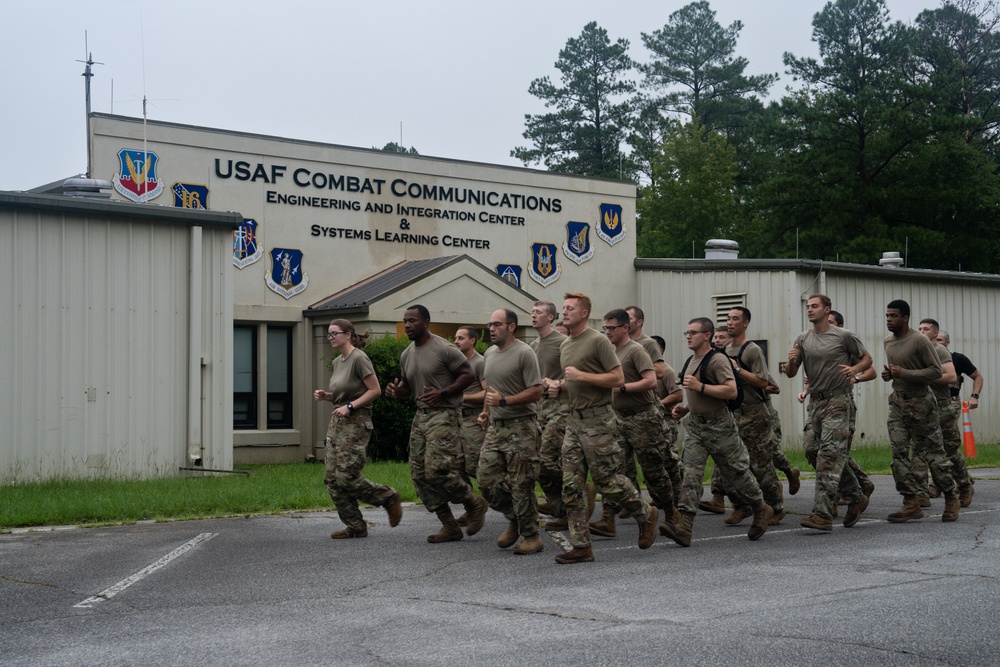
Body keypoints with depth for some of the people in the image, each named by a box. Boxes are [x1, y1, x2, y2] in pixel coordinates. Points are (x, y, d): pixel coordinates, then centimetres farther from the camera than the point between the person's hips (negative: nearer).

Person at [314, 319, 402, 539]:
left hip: (355, 423, -9)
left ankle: (389, 498, 7)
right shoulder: (337, 362, 15)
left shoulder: (359, 359, -11)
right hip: (336, 422, 9)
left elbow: (375, 390, -14)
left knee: (346, 476, -13)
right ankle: (355, 526, 9)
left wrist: (350, 406, -19)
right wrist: (326, 396, 5)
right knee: (332, 479, 3)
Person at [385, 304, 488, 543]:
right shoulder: (406, 355, 12)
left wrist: (443, 393, -20)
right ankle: (450, 527, 11)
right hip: (420, 415, 8)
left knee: (437, 470, -18)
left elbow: (469, 375, -10)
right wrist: (396, 391, 0)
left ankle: (474, 504, 8)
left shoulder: (444, 349, -12)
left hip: (443, 415, -8)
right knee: (419, 475, 3)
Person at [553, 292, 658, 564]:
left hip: (597, 421, -8)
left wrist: (581, 375, -19)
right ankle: (581, 546, 5)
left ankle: (645, 514, 23)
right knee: (571, 486, 2)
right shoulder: (564, 346, 15)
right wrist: (559, 386, 8)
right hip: (574, 420, 8)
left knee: (607, 480, -3)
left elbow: (618, 378, -15)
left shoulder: (598, 341, -9)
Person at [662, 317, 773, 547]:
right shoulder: (691, 362, 14)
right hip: (695, 425, 7)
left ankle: (761, 510, 29)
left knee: (736, 472, 5)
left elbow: (731, 391, -24)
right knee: (690, 473, -7)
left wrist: (700, 386, -26)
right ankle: (684, 526, -16)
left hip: (719, 426, -7)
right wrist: (685, 409, 12)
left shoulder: (717, 360, -13)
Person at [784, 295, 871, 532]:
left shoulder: (843, 336, -2)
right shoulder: (802, 339, 11)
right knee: (813, 453, 7)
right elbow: (790, 374, 11)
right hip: (815, 402, 7)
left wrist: (855, 369, -13)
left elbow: (867, 358, 8)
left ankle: (822, 514, -17)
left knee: (829, 456, -13)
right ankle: (856, 498, 25)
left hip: (838, 401, -6)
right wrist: (791, 361, -11)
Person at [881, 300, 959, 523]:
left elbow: (937, 371, -16)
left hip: (920, 402, -6)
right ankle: (911, 503, -1)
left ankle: (951, 497, 17)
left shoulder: (920, 341, -14)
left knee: (933, 452, 1)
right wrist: (889, 374, 3)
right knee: (898, 452, -4)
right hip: (898, 402, 7)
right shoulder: (887, 342, 10)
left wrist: (903, 373, -21)